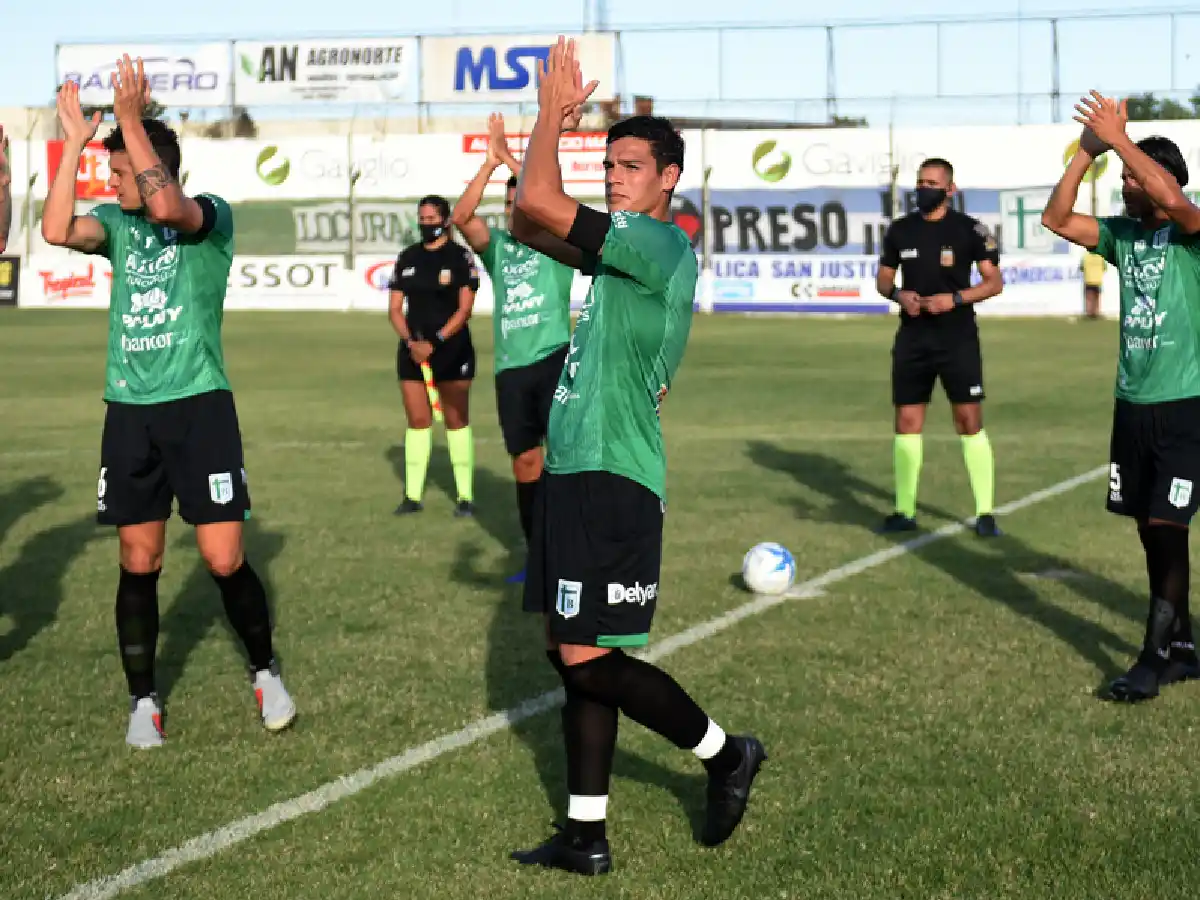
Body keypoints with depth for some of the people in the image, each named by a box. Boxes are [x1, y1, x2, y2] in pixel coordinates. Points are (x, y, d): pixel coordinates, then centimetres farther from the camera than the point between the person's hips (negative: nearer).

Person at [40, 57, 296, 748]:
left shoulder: (212, 216, -4)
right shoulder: (117, 224, 9)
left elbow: (167, 208, -27)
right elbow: (57, 230, -9)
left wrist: (131, 121, -21)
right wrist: (74, 141, -7)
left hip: (199, 405, -4)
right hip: (130, 412, 4)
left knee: (225, 561, -5)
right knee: (139, 565, 6)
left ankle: (266, 673, 18)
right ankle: (144, 701, 18)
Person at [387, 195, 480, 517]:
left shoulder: (459, 256, -4)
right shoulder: (407, 258, 9)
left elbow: (465, 308, -9)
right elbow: (395, 308, 8)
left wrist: (435, 341, -17)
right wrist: (411, 342, -9)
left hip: (452, 349, -4)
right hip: (413, 351, 4)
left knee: (456, 420, -1)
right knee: (417, 421, 5)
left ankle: (465, 496, 3)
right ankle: (413, 495, 9)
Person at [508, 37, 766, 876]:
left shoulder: (660, 246, -13)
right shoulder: (626, 249, 16)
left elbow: (540, 201, -20)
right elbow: (528, 223, 18)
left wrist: (554, 111, -7)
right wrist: (555, 116, 7)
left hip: (610, 480, -10)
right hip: (577, 471, 10)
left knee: (588, 660, -8)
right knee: (575, 657, 9)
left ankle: (725, 754, 10)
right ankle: (586, 836, 14)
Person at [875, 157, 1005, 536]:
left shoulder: (969, 230, -5)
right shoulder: (900, 230, 6)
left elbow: (994, 282, -3)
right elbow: (883, 279, 14)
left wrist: (955, 298, -18)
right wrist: (898, 294, -9)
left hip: (957, 338, -4)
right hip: (912, 338, 4)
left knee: (970, 421, -6)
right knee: (907, 421, 5)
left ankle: (985, 513, 1)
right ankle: (904, 511, 13)